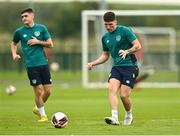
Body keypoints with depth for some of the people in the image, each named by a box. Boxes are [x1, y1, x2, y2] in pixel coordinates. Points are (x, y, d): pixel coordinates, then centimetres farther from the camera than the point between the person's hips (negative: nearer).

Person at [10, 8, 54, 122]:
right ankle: (43, 115, 12)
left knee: (48, 90, 1)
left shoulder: (41, 28, 4)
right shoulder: (19, 31, 3)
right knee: (38, 91, -5)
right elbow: (13, 44, 21)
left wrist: (38, 42, -9)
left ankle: (37, 108, 27)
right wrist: (14, 54, 4)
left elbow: (50, 44, 5)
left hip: (43, 63, 2)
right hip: (31, 65, -2)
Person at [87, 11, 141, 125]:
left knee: (124, 95, -10)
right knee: (112, 89, -20)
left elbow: (138, 46, -9)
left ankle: (129, 115, 19)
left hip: (130, 66, -5)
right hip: (116, 67, 5)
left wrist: (127, 52, -26)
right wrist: (93, 63, 9)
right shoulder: (105, 37, 13)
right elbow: (105, 55, 24)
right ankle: (115, 118, -28)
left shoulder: (125, 30, -6)